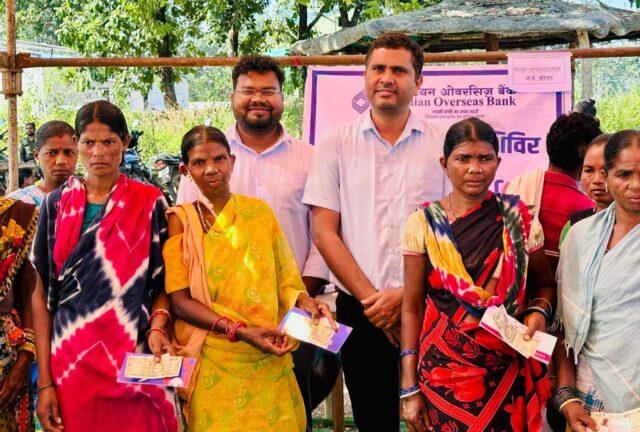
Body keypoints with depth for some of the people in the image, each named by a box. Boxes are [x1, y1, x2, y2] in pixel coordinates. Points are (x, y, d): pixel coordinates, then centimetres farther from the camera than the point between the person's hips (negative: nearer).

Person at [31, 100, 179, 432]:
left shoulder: (150, 203, 0)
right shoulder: (57, 204, 4)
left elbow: (163, 282, 5)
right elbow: (42, 293, 2)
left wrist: (157, 326, -17)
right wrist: (44, 381, -4)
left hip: (135, 359, -1)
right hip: (69, 363, 1)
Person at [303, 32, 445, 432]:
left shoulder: (442, 145, 2)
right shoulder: (336, 146, 5)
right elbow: (324, 232, 1)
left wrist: (406, 295, -10)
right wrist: (370, 298, -7)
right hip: (361, 310, 1)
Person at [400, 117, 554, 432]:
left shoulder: (519, 218, 1)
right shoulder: (423, 224, -2)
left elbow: (544, 284, 14)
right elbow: (412, 308, 0)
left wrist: (539, 312, -9)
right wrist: (409, 387, -4)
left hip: (511, 370, 1)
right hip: (443, 370, -1)